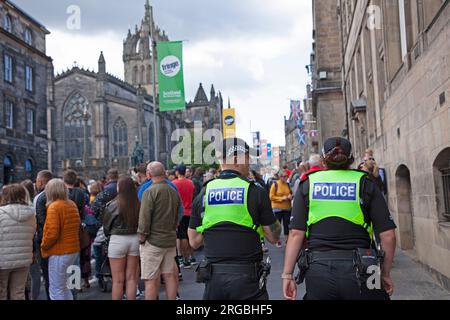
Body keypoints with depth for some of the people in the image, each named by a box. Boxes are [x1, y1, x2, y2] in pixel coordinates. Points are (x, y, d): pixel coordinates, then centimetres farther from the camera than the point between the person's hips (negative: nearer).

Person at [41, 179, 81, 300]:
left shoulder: (54, 207, -14)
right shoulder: (72, 204, 9)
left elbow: (52, 233, -19)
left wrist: (44, 246, -5)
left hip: (60, 253, -8)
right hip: (74, 250, 8)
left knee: (57, 290, 1)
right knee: (63, 286, 20)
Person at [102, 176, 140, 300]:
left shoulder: (114, 204, -13)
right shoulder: (138, 204, -7)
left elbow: (106, 224, 0)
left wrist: (108, 234, 19)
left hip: (118, 240, -3)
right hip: (135, 239, 3)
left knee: (118, 280, 8)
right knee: (131, 278, 14)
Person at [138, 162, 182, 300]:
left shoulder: (150, 191, -12)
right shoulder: (174, 192, 9)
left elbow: (144, 218, -14)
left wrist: (141, 237, -5)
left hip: (153, 241, -6)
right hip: (171, 240, 7)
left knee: (151, 280, -1)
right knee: (170, 276, 12)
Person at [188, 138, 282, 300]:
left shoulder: (203, 194, 2)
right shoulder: (256, 192, -7)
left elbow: (194, 242, 7)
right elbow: (273, 237, -1)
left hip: (214, 276, 4)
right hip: (247, 276, -3)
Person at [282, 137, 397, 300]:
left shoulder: (307, 184, 5)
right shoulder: (365, 184, 3)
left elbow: (296, 233, -2)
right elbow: (388, 234, -2)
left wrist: (287, 275, 2)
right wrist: (385, 274, 10)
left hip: (318, 269, 1)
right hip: (358, 269, 0)